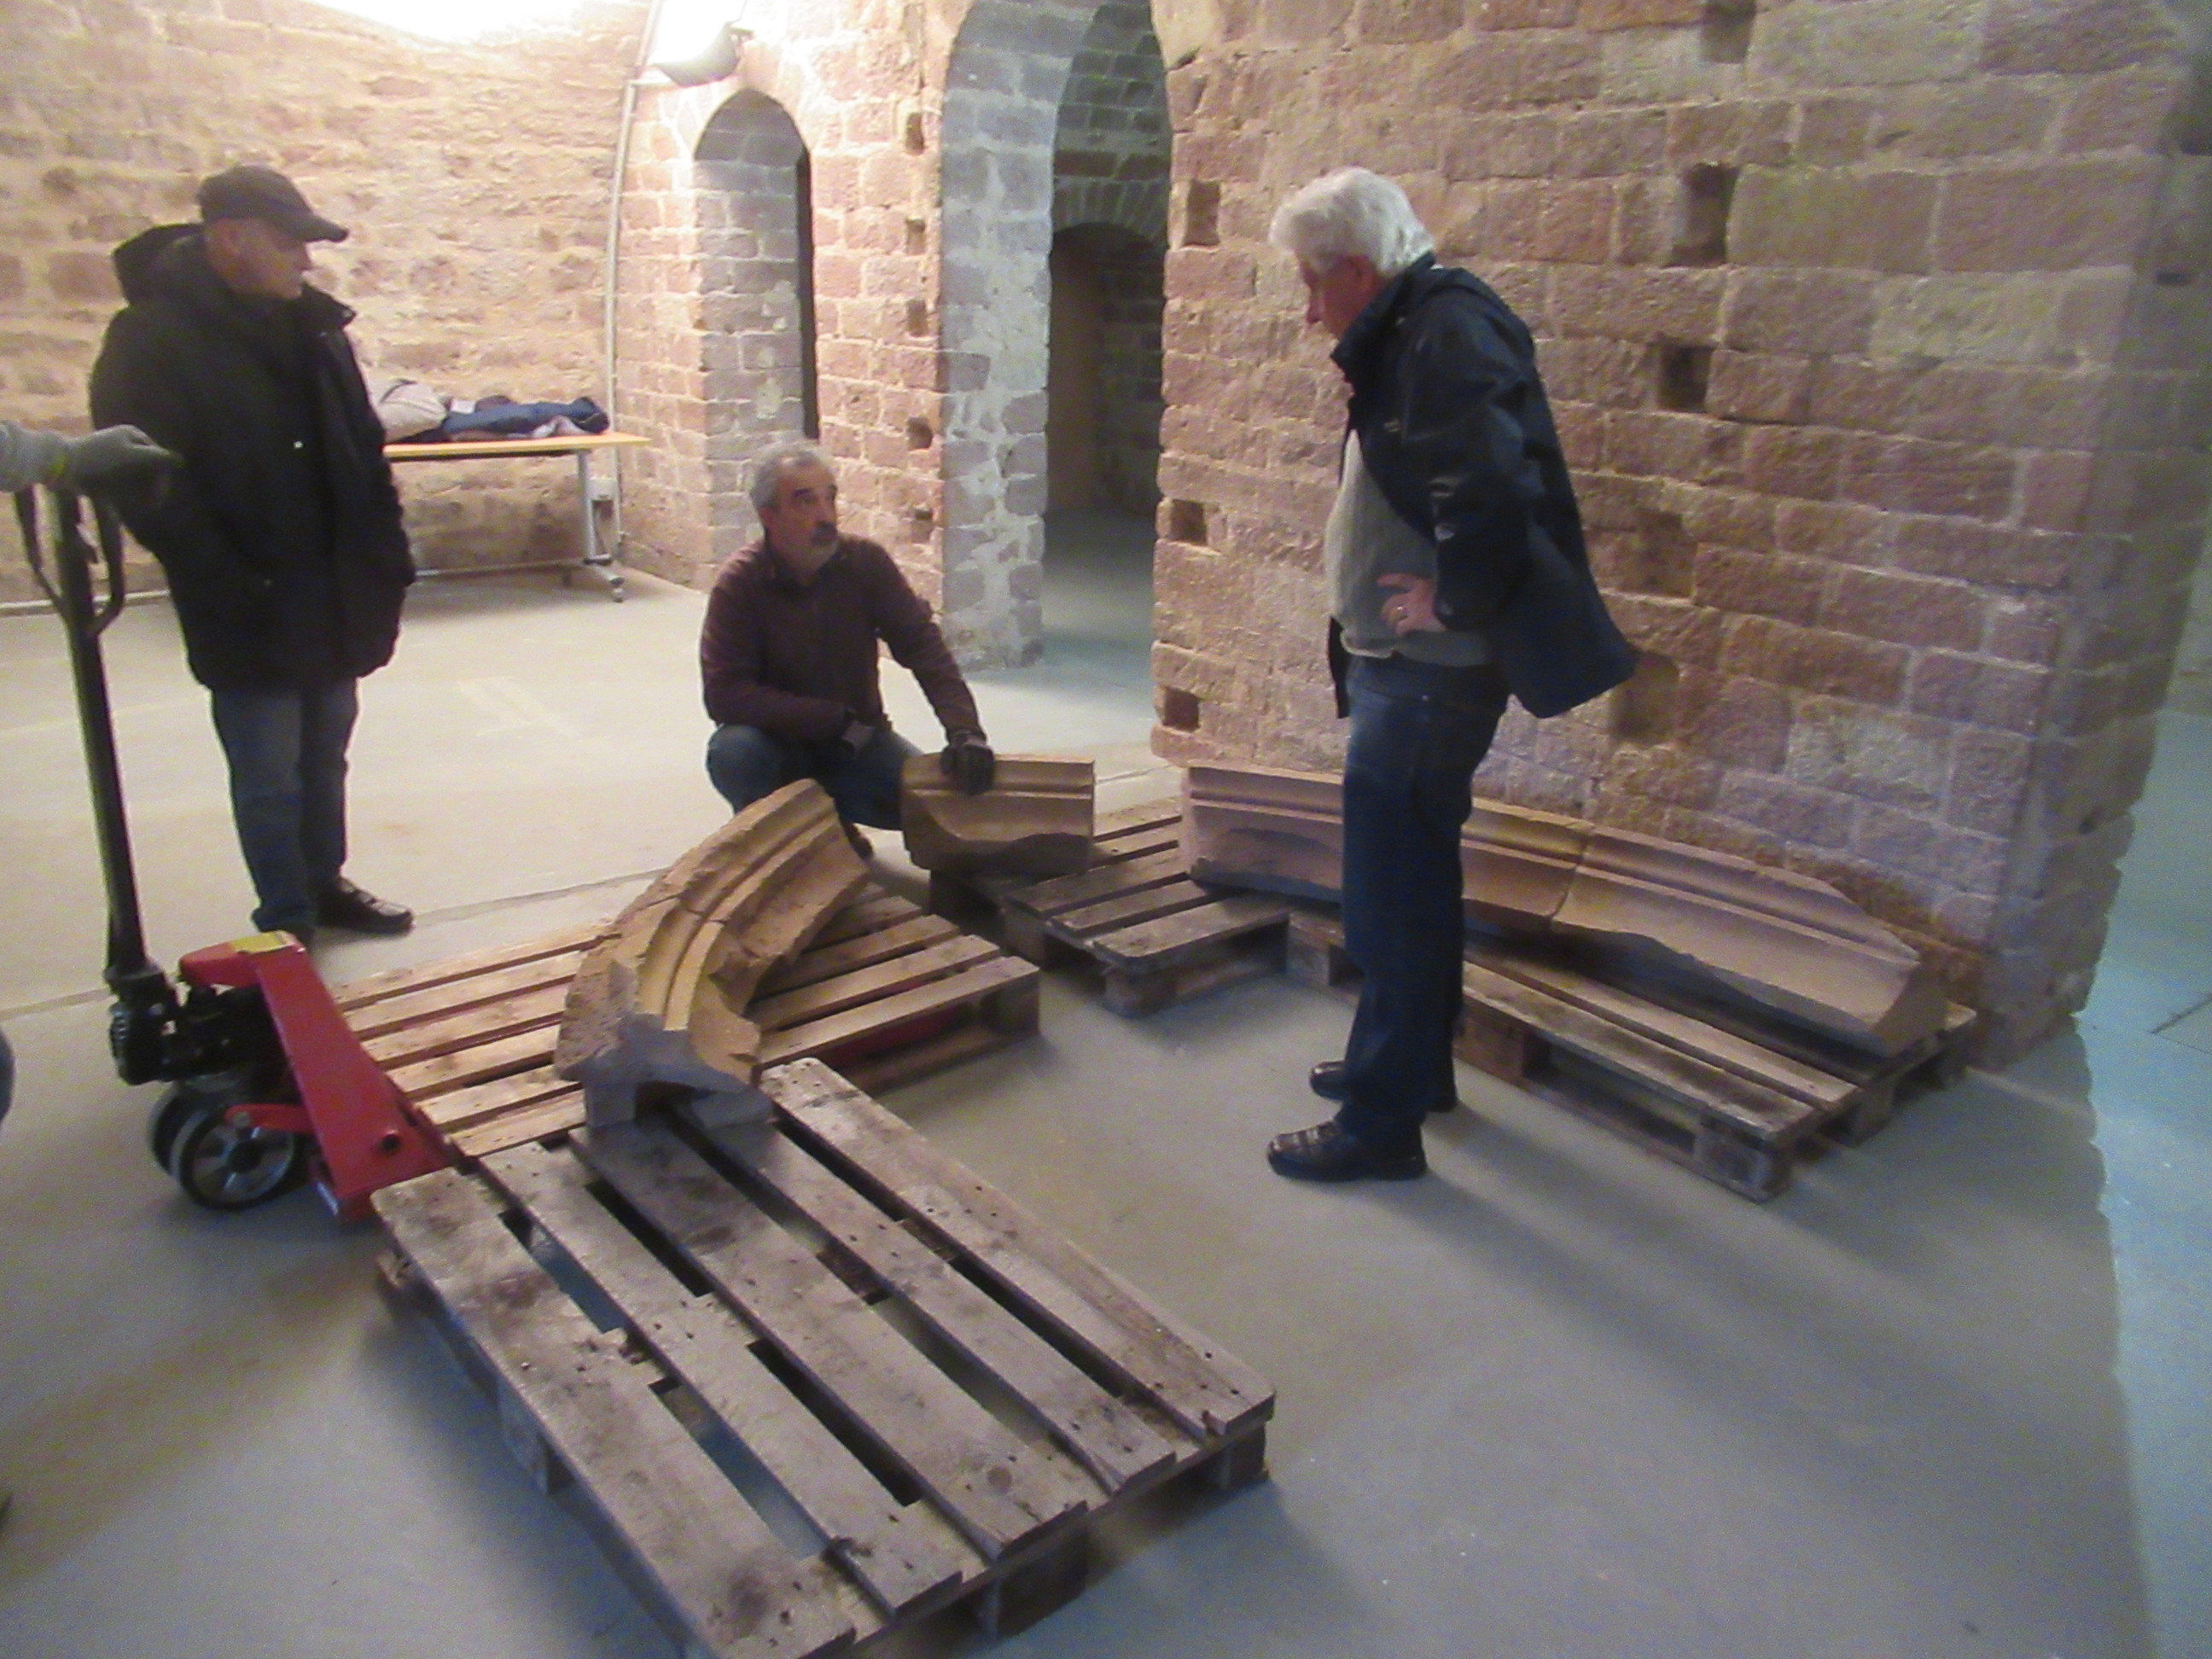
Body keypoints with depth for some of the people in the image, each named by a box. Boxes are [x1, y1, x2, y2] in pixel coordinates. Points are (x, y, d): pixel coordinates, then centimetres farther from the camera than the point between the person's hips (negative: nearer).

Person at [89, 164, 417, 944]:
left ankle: (325, 886, 34)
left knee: (324, 761, 18)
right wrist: (234, 591, -18)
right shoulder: (152, 340, -11)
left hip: (335, 600, 6)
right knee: (269, 780, 4)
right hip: (252, 615, -6)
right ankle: (287, 925, 18)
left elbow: (365, 453, 11)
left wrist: (387, 561, 5)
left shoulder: (313, 323, 7)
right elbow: (147, 488, -14)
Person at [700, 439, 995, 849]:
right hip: (776, 738, -2)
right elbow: (725, 695, -24)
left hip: (858, 739, 3)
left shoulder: (865, 561, -11)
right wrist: (834, 719, -28)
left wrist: (964, 729, -32)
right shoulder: (739, 583, -18)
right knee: (733, 751, -34)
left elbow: (922, 643, -17)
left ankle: (830, 811, 10)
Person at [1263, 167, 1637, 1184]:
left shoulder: (1447, 333, -18)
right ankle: (1412, 1065, 38)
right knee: (1412, 882, 21)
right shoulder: (1410, 334, 14)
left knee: (1394, 899, -2)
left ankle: (1381, 1124, 11)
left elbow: (1492, 484, -32)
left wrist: (1454, 602, -20)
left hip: (1428, 675, -11)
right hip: (1406, 668, 11)